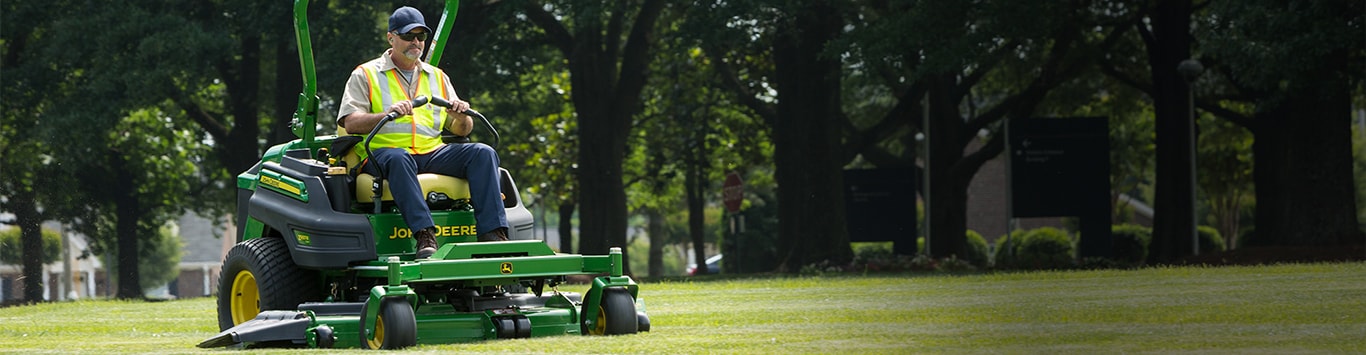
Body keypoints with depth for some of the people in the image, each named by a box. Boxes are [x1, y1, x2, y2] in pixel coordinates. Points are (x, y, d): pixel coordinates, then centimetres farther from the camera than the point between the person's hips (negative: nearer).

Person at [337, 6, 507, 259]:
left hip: (432, 152, 4)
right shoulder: (365, 75, 11)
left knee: (483, 153, -21)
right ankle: (425, 235, -51)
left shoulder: (437, 77, 24)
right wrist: (388, 114, -21)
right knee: (398, 159, -40)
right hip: (383, 151, -4)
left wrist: (461, 117, -5)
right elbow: (351, 123, -3)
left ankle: (493, 235, -34)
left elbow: (461, 131, 20)